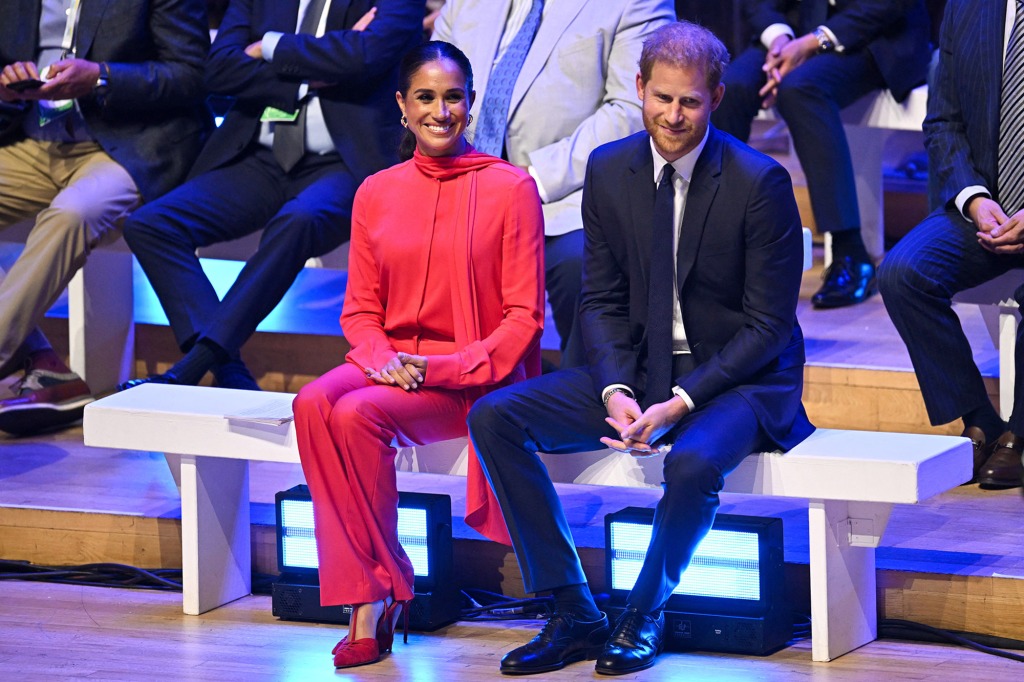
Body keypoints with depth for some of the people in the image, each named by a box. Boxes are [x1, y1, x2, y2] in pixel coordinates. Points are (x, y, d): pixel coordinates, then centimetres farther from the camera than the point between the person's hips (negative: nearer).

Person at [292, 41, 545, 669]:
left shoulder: (511, 189, -2)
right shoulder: (377, 194, 11)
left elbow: (523, 317, -4)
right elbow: (361, 310, 15)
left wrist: (440, 367, -16)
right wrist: (382, 358, -8)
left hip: (474, 377, -4)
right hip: (391, 363, 4)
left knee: (358, 416, -30)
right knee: (314, 405, -28)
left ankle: (382, 588, -15)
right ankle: (370, 594, -25)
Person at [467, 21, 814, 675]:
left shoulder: (759, 182, -14)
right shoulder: (609, 170, 1)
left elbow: (768, 324, -12)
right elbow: (603, 299, 5)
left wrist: (680, 402, -22)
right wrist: (617, 392, -14)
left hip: (735, 379, -5)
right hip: (638, 370, 5)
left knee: (694, 462, -38)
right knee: (493, 417, -12)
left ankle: (644, 616, -9)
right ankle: (574, 614, -11)